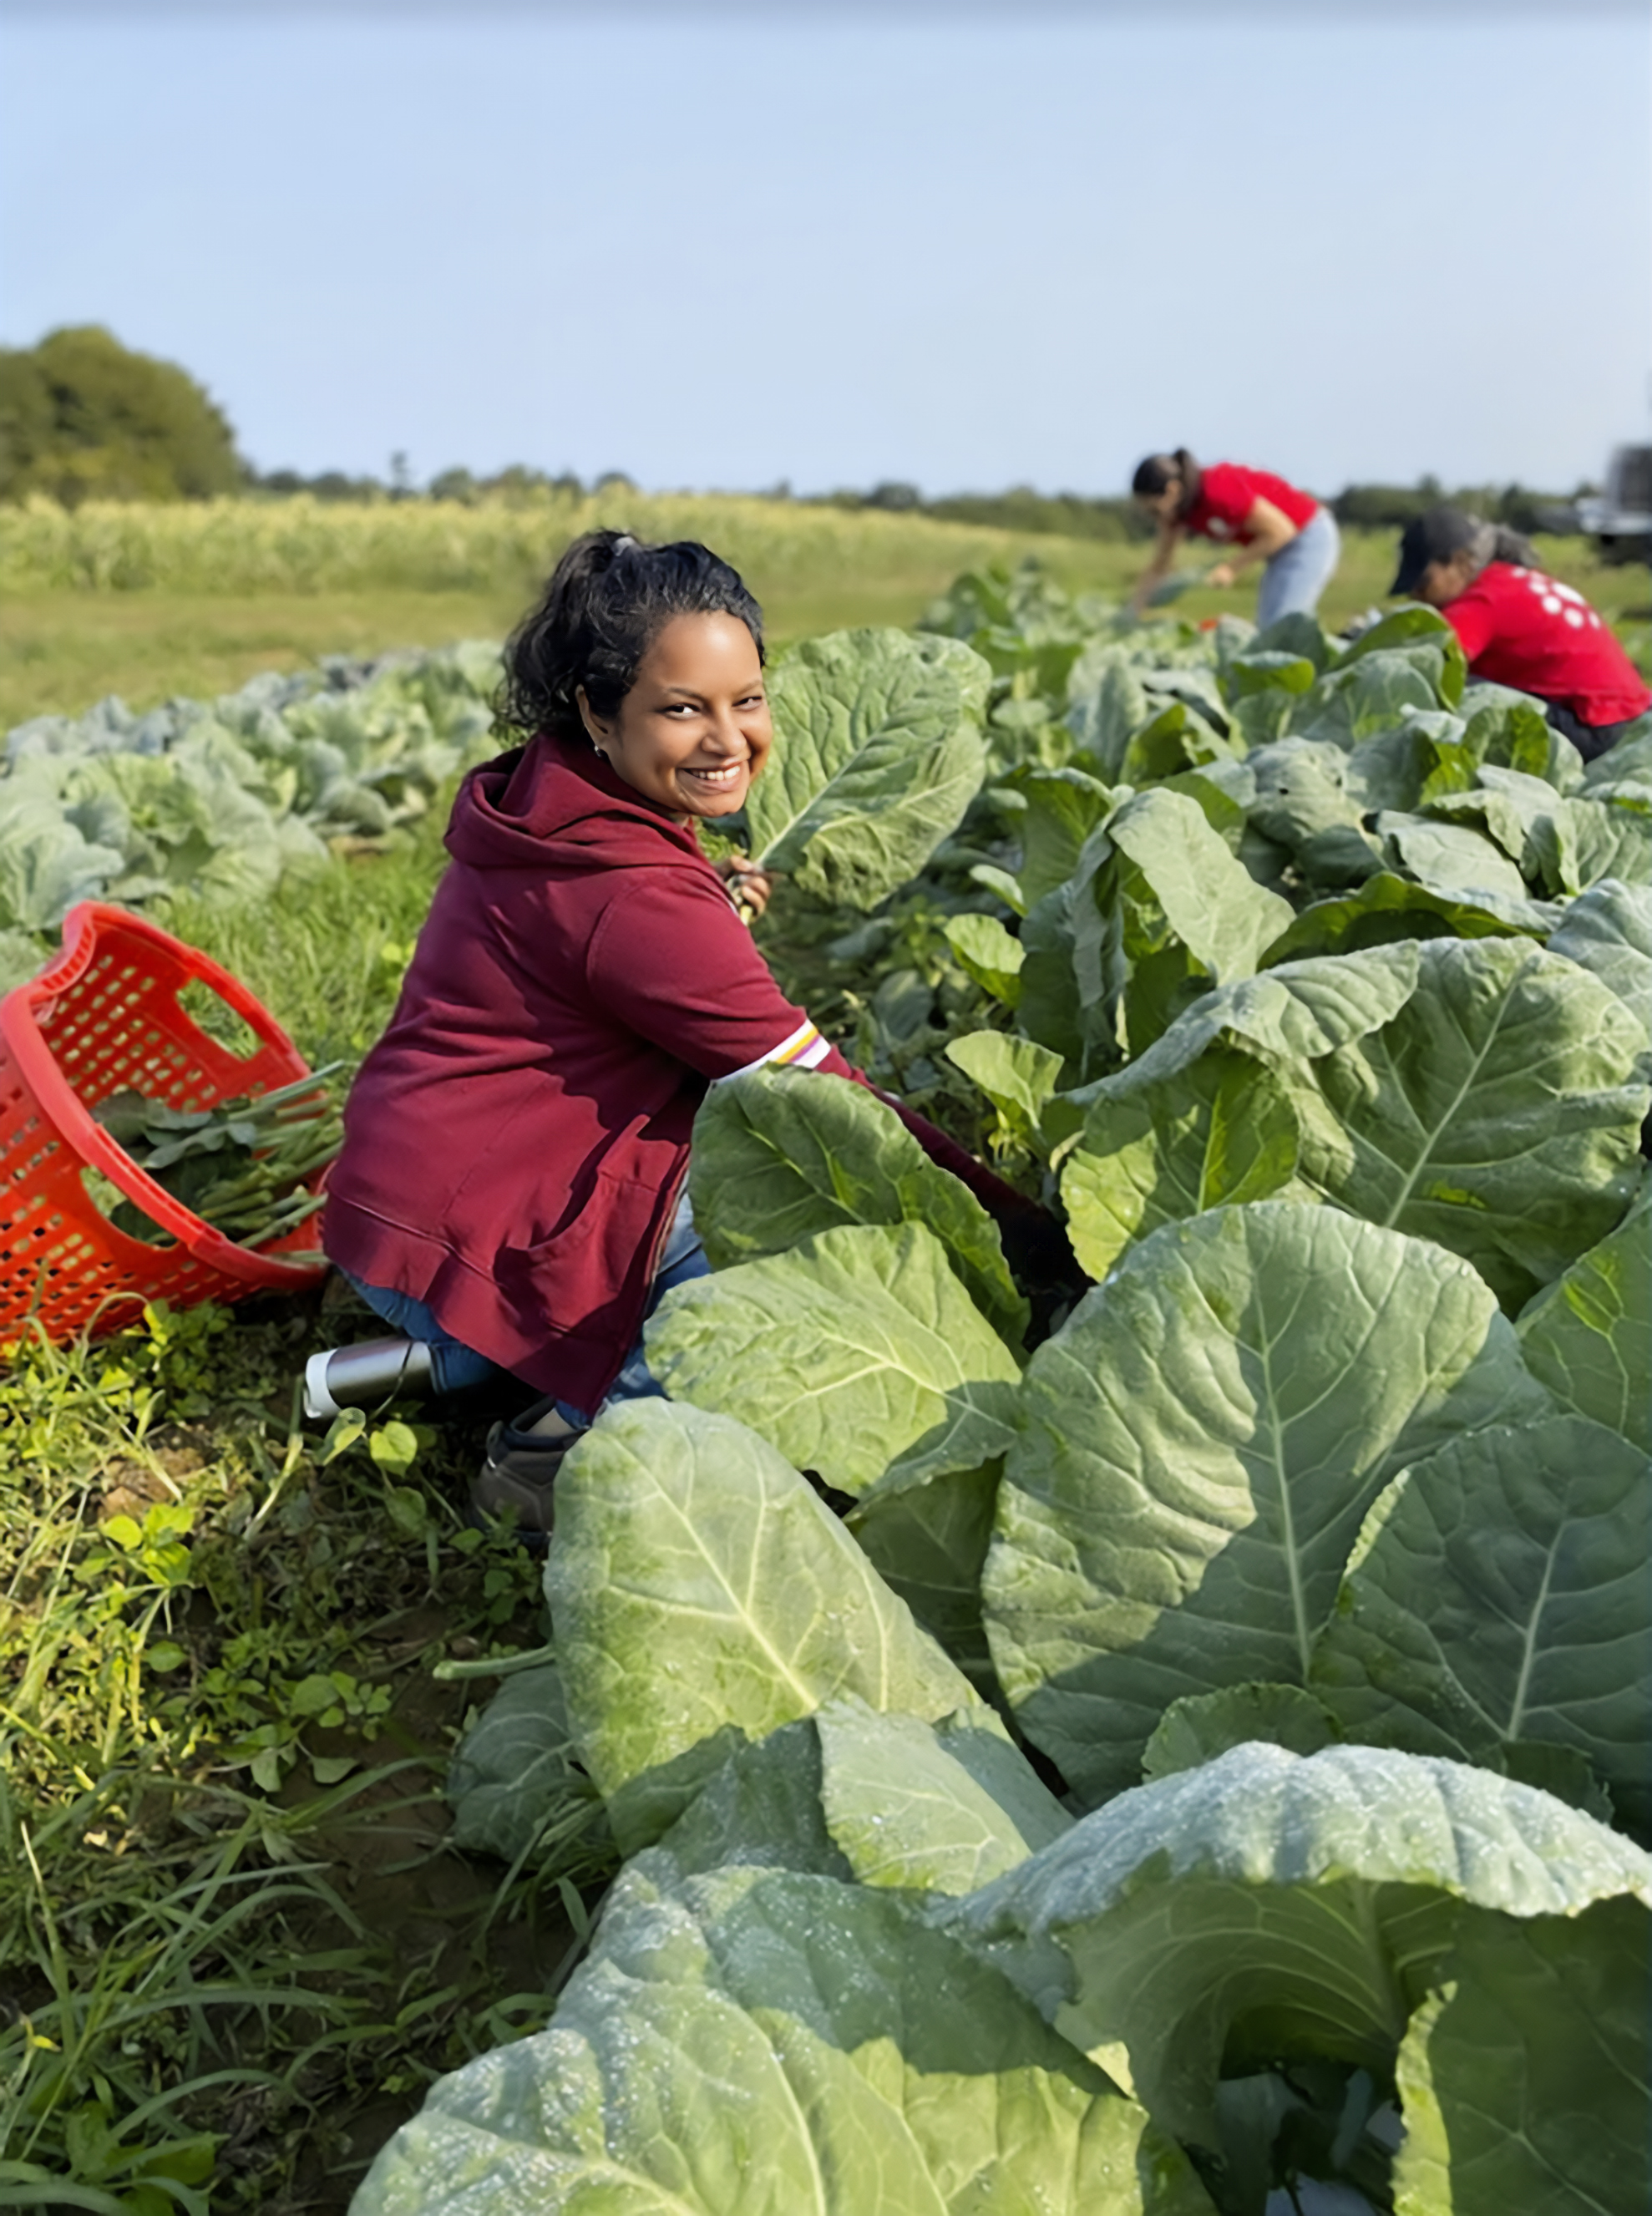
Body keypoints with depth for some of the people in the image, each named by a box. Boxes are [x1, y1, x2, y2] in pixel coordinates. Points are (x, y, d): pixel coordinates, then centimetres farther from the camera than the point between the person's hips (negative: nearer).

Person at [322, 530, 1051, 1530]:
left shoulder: (545, 803, 5)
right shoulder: (634, 893, -23)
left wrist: (714, 899, 10)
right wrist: (1029, 1224, -14)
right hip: (464, 1245, -10)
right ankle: (577, 1442, -12)